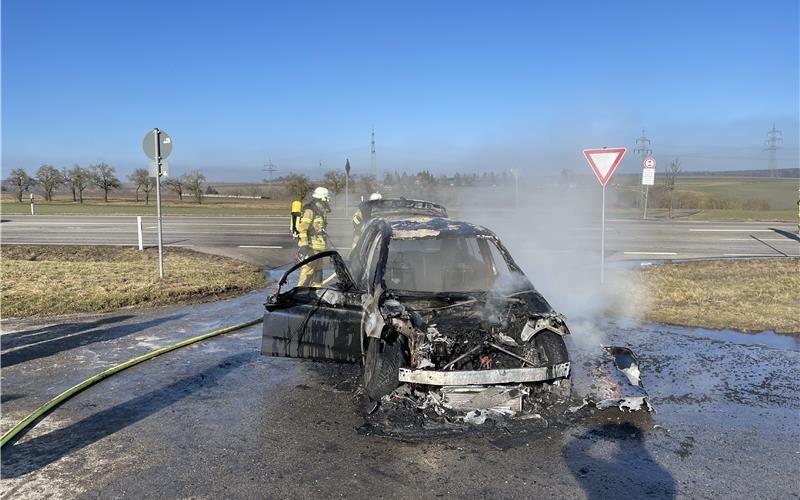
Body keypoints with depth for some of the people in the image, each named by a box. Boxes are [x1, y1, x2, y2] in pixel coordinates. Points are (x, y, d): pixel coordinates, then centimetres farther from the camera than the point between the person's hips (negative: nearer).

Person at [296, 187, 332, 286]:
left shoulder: (320, 212, 17)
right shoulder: (309, 211, -14)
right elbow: (302, 228, -20)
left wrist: (325, 247, 26)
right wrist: (304, 246, -25)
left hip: (318, 248, 10)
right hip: (310, 248, -10)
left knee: (318, 272, 15)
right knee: (307, 273, -10)